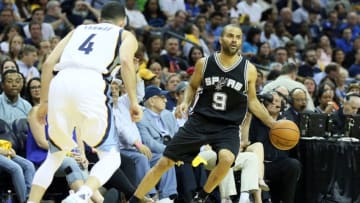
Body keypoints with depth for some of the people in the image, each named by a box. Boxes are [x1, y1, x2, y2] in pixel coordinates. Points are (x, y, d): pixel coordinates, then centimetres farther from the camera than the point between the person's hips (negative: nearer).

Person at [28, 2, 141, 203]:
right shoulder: (126, 35, 24)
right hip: (89, 83, -4)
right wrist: (134, 101, 0)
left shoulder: (78, 30, 34)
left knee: (56, 155, 23)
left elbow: (49, 62, 21)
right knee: (110, 156, 7)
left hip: (61, 82, 4)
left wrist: (44, 101, 24)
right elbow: (126, 61, 1)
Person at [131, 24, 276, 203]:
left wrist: (272, 123, 3)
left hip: (228, 127, -1)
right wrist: (186, 102, -4)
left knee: (227, 158, -32)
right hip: (199, 121, 1)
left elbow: (252, 101, 10)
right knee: (164, 163, -3)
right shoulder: (204, 63, -1)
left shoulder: (249, 70, -2)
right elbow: (192, 87, 16)